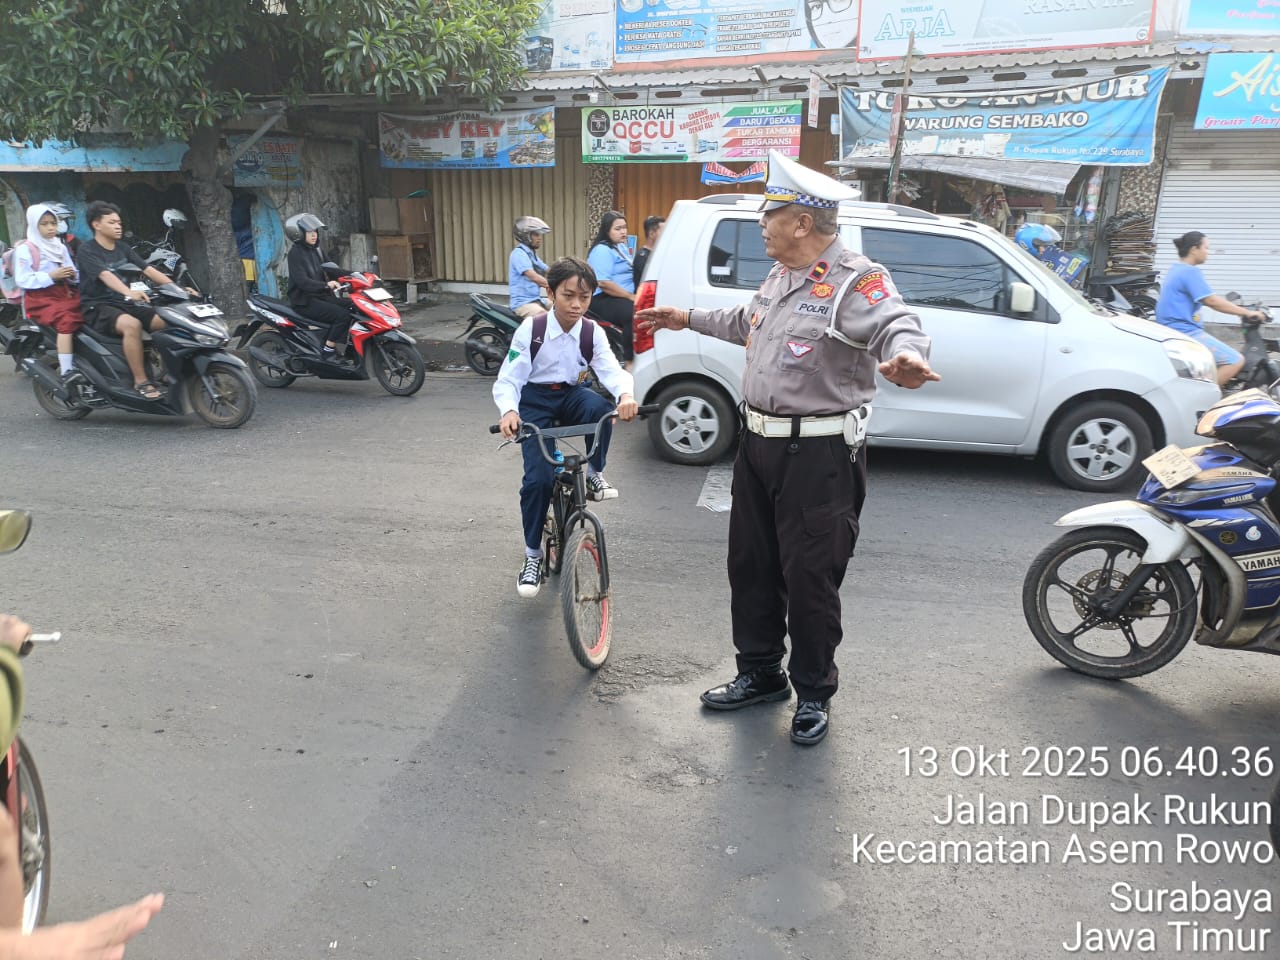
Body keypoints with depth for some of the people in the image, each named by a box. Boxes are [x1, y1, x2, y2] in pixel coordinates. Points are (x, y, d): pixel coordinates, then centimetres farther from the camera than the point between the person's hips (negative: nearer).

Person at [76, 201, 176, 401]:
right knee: (132, 324, -37)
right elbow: (105, 275, -26)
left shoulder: (123, 248, 14)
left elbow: (148, 270, 5)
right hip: (97, 307, -7)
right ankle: (140, 381, -30)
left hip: (123, 304, 7)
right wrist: (129, 292, -45)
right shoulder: (87, 250, -8)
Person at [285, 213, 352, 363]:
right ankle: (327, 351, -18)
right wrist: (326, 285, -35)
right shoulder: (296, 252, -11)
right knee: (342, 314, -24)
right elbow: (302, 281, -23)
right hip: (304, 301, -8)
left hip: (320, 296, 9)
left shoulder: (315, 250, 15)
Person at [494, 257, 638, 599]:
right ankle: (533, 555, 3)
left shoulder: (593, 332, -8)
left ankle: (595, 474, -7)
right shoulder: (531, 329, -16)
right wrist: (509, 411, -38)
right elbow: (507, 380, -16)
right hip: (536, 401, -2)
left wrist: (625, 395, -44)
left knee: (599, 407, -35)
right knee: (538, 477, -15)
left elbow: (612, 370, -19)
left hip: (572, 396, 2)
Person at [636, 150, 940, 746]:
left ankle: (814, 694, 22)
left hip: (819, 455, -9)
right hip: (759, 442, 9)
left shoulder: (855, 281, -16)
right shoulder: (780, 276, 12)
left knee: (809, 579, 2)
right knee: (751, 564, 16)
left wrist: (906, 357, -57)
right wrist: (688, 319, 37)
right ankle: (760, 674, 34)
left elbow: (896, 326, -34)